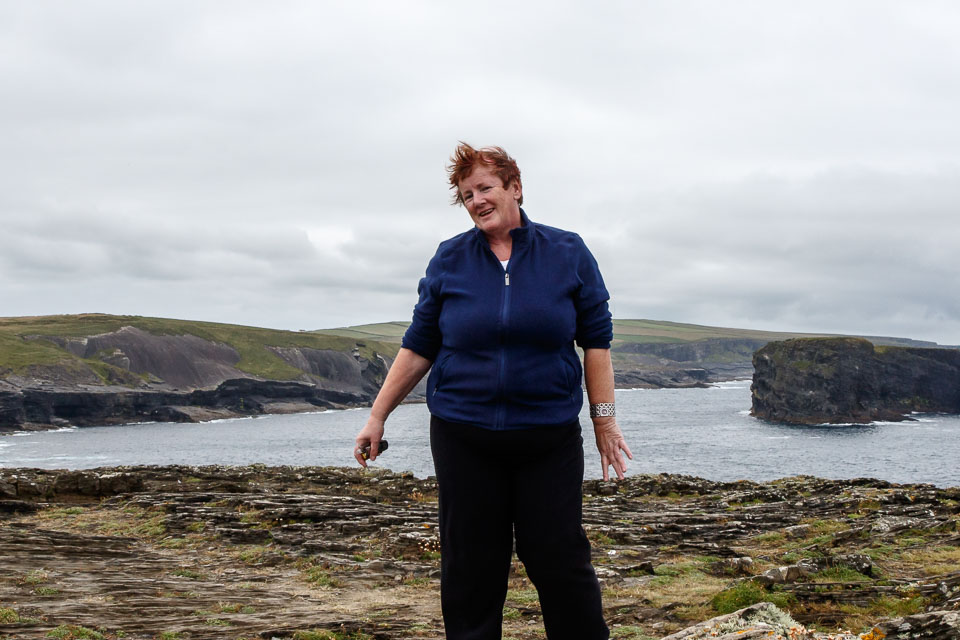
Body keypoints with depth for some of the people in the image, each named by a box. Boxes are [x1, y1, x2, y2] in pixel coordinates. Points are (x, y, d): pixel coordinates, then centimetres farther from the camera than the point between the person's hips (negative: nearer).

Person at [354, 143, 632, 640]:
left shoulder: (568, 254, 1)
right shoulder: (449, 260, 4)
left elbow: (596, 341, 3)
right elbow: (419, 347, 8)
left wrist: (604, 420, -1)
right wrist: (377, 417, 5)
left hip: (549, 436, -1)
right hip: (463, 437, 1)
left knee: (561, 561, -1)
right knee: (469, 567, 5)